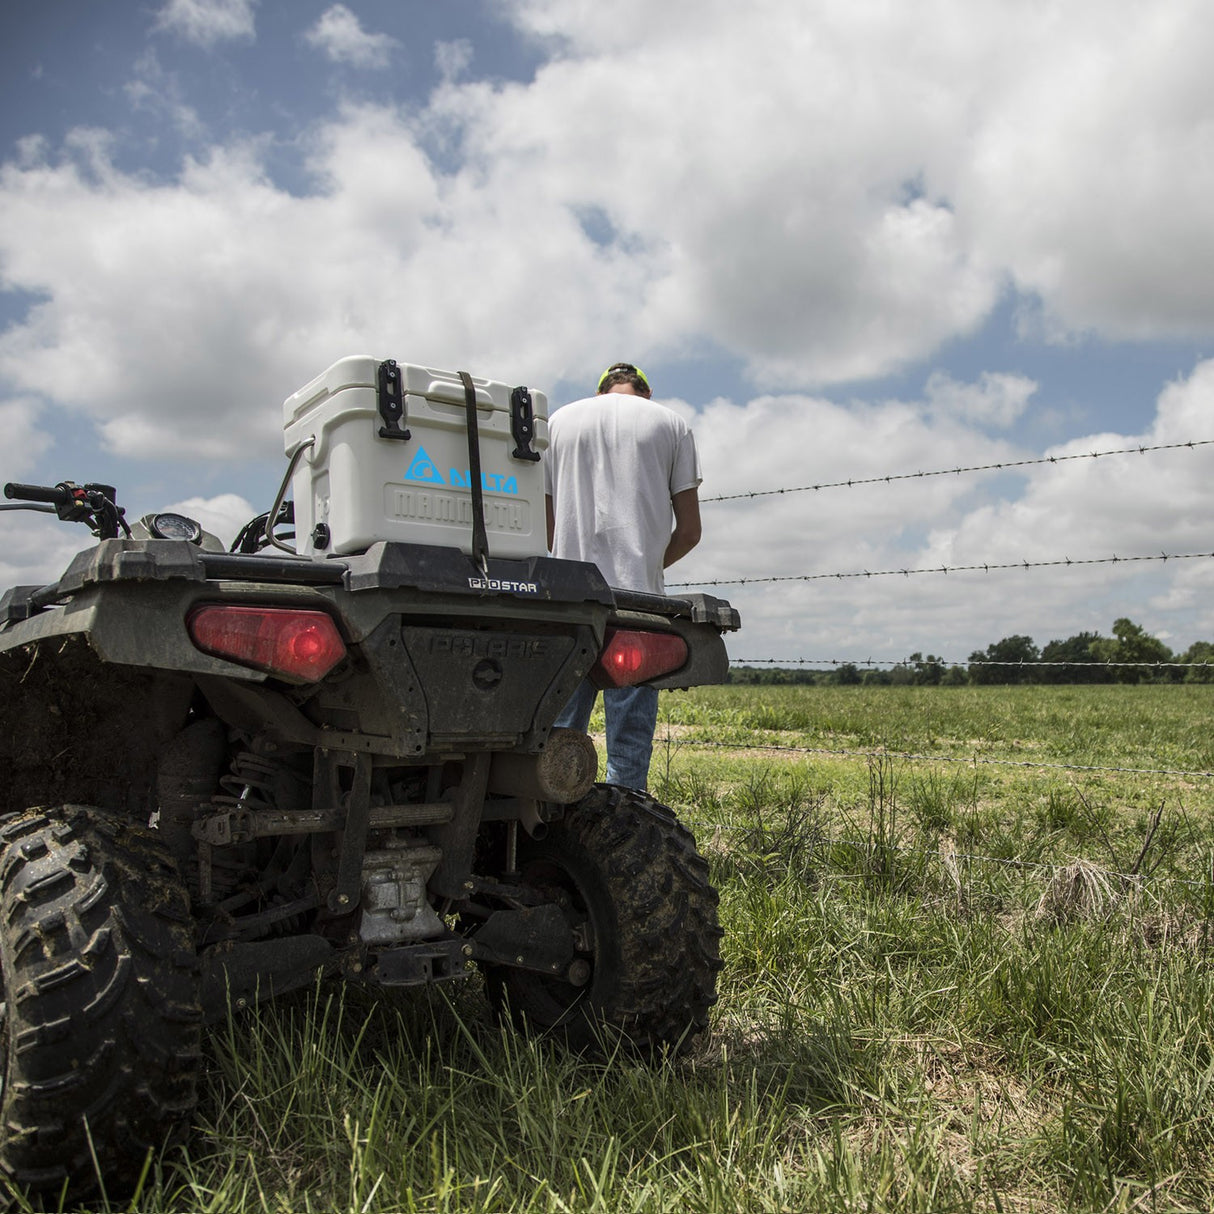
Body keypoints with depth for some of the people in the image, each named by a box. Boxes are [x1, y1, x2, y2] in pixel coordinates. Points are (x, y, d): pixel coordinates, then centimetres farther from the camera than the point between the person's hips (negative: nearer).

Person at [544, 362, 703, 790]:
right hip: (638, 595, -2)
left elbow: (543, 526, 11)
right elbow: (689, 531, 6)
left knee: (559, 730, 7)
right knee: (629, 738, 0)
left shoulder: (559, 421, 16)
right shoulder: (670, 423, 11)